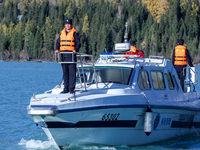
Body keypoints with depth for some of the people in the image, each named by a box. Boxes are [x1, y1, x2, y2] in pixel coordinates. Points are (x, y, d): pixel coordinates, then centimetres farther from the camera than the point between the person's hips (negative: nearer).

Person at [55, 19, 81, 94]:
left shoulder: (74, 33, 1)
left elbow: (78, 43, -3)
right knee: (65, 73, 9)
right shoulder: (62, 33, 15)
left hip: (71, 54, -5)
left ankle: (71, 89, -7)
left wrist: (75, 50, -21)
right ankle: (66, 88, 14)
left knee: (72, 73, -7)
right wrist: (57, 49, -2)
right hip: (63, 55, 5)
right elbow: (58, 42, 17)